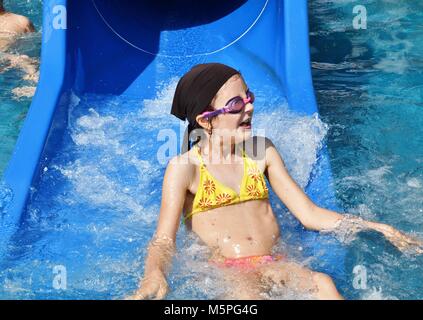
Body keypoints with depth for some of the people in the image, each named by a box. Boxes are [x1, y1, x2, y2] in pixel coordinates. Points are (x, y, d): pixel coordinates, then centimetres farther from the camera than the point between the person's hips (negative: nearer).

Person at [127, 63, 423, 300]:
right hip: (224, 269, -3)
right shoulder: (184, 168, 0)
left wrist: (378, 228, 3)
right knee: (247, 294, -37)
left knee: (323, 283, -28)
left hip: (275, 262, 4)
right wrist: (154, 275, -31)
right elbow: (163, 241, -7)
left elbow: (310, 214, 12)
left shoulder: (262, 152, 13)